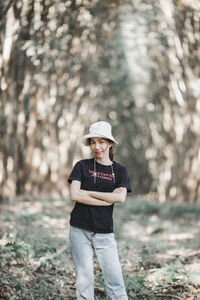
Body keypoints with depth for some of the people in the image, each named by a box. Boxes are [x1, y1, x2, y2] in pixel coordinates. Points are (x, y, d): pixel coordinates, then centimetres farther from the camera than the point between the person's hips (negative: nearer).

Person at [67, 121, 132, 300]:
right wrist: (107, 199, -11)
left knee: (115, 277, -5)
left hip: (104, 232, 1)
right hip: (80, 230, -1)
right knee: (84, 277, 0)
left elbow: (121, 198, -9)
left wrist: (88, 193, -8)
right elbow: (74, 195, -9)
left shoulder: (120, 171, 8)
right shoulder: (82, 166, 4)